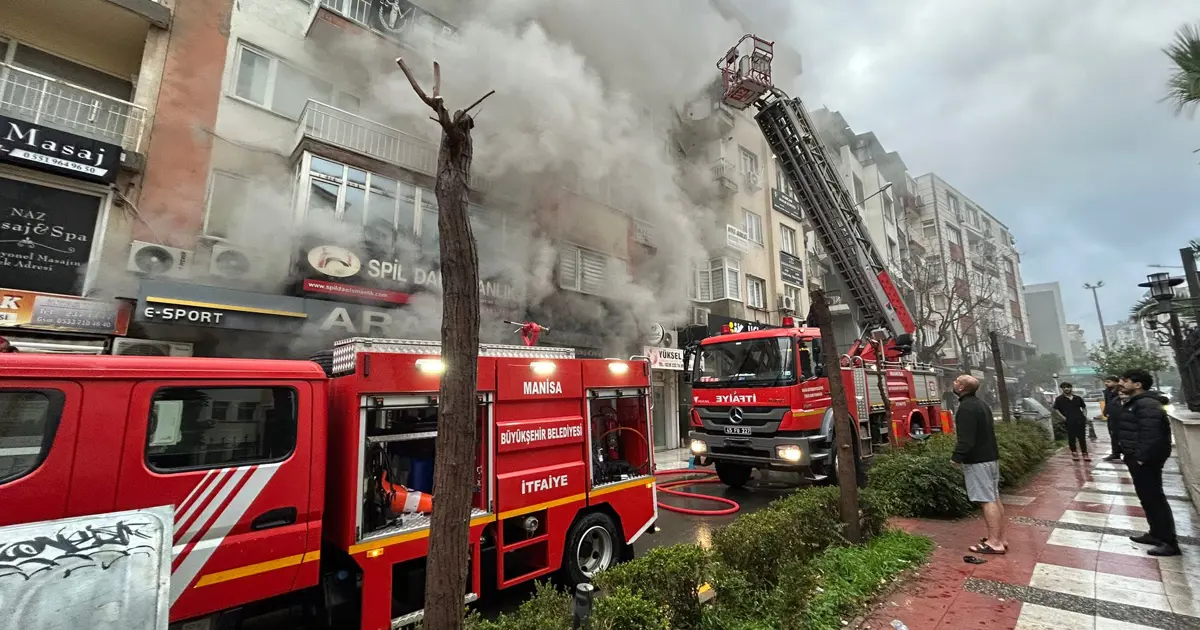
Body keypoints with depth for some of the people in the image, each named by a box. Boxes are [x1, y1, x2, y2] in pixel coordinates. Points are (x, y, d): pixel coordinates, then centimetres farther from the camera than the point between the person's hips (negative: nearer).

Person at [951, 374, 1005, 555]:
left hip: (977, 460, -10)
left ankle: (994, 543, -2)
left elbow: (966, 438, -24)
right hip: (991, 457, 10)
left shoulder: (966, 407, -20)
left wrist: (957, 457, -17)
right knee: (994, 498, 13)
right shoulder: (981, 404, 14)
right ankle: (1000, 539, 21)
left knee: (987, 501, -6)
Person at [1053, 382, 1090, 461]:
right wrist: (1063, 417, -7)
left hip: (1080, 421, 3)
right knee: (1071, 438, 3)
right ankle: (1074, 453, 13)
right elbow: (1056, 409, 1)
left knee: (1082, 438, 6)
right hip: (1069, 422, -3)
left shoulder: (1077, 398, 10)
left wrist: (1085, 416, 7)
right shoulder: (1059, 399, -1)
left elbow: (1084, 407, 20)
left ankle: (1085, 454, 13)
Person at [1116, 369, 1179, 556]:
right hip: (1137, 458, 10)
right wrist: (1131, 456, 19)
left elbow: (1151, 434, -25)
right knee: (1147, 498, 17)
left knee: (1155, 498, -3)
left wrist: (1141, 457, -22)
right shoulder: (1134, 403, 14)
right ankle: (1156, 534, 27)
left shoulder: (1147, 404, -19)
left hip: (1146, 460, -10)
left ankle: (1170, 542, 5)